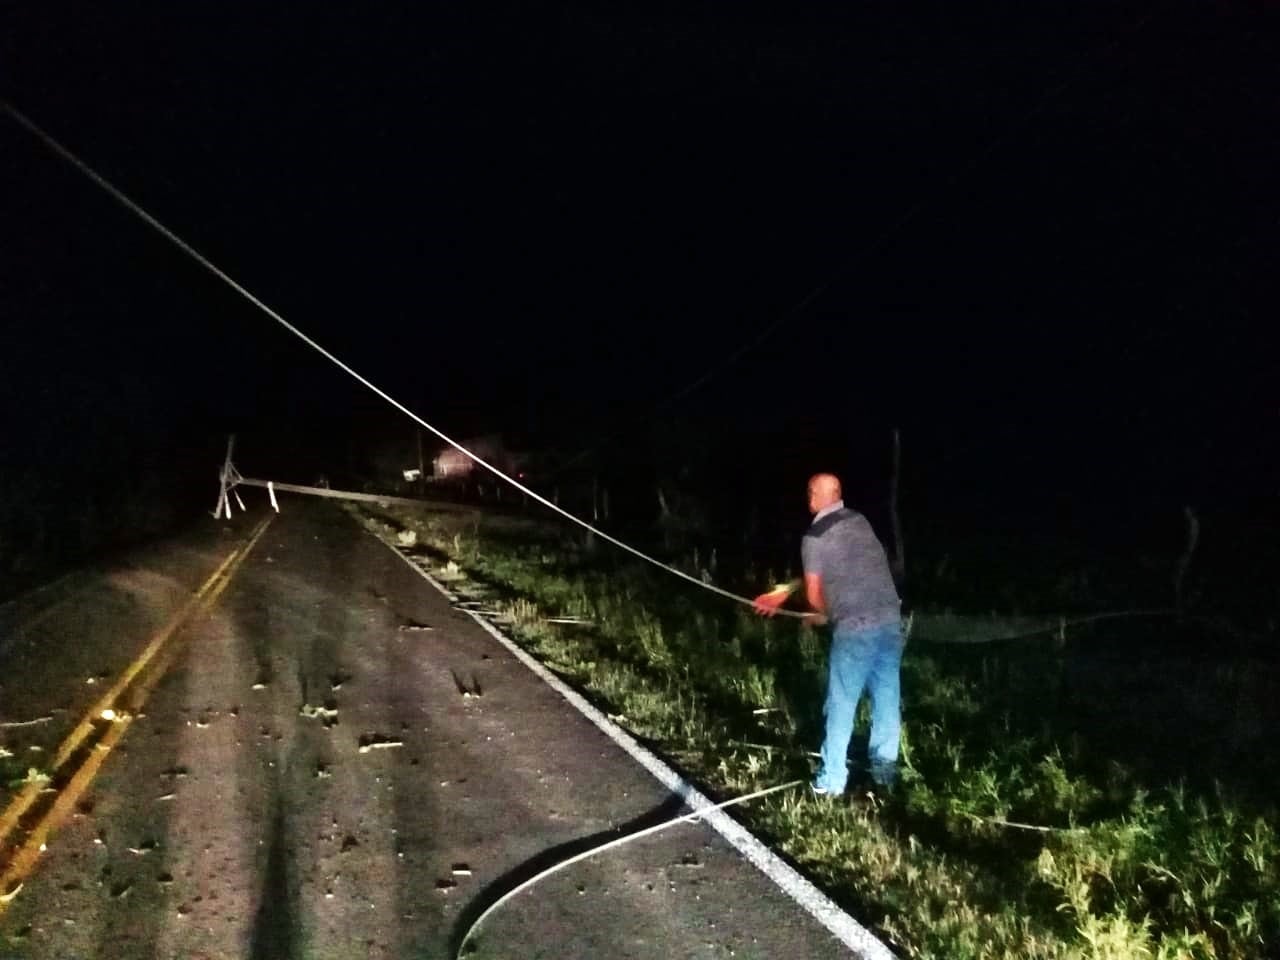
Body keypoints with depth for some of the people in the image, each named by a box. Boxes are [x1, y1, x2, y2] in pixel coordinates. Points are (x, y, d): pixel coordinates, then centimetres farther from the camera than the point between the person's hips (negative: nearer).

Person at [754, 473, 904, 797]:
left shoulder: (815, 536, -5)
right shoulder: (859, 521, 15)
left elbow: (814, 594, -2)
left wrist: (824, 615, 22)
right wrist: (783, 593, 32)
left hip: (855, 628, -6)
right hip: (890, 621, 6)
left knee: (841, 707, 5)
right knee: (887, 700, 15)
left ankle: (831, 782, 13)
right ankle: (884, 769, 25)